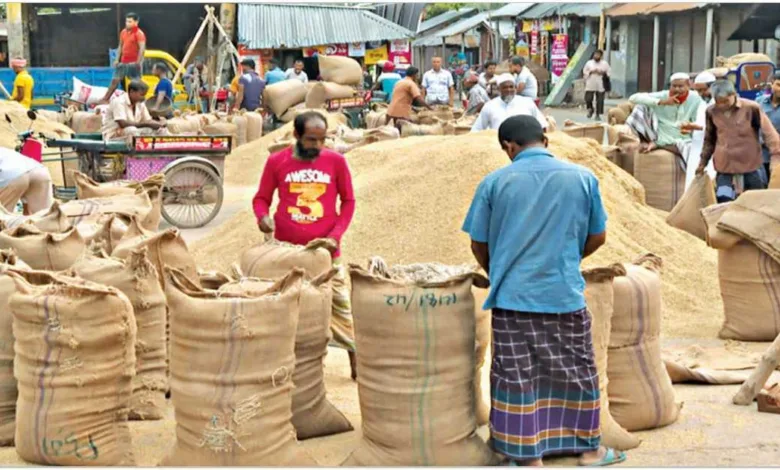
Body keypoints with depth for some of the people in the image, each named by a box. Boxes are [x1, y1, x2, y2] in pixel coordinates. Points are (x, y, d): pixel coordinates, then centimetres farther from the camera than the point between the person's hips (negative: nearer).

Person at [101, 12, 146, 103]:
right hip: (123, 62, 7)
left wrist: (138, 62, -26)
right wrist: (117, 59, 15)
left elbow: (142, 48, -21)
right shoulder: (123, 32, 12)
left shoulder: (139, 34, -12)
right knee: (115, 81, 11)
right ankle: (105, 99, 18)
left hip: (133, 63, -7)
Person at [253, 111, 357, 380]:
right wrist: (263, 216, -15)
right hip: (286, 250, 0)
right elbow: (261, 198, 7)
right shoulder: (276, 162, -3)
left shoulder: (336, 161, -3)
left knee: (340, 305, 7)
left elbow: (348, 201, 4)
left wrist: (336, 234, -8)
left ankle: (357, 362, 17)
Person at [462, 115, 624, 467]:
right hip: (565, 294, 1)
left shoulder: (495, 182, -3)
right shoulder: (583, 178, 0)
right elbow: (598, 237, 8)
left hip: (512, 296, -1)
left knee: (516, 377, 8)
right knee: (577, 371, 15)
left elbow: (479, 245, 4)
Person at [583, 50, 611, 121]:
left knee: (599, 101, -1)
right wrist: (591, 72, -10)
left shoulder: (605, 63, 6)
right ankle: (590, 110, 22)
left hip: (600, 86, 0)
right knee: (588, 99, -7)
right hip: (590, 85, 0)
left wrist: (603, 73, -10)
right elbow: (584, 72, 7)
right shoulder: (589, 63, 7)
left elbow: (608, 73, 8)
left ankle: (598, 115, 10)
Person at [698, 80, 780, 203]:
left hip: (751, 166, -2)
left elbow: (769, 133, -6)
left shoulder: (751, 108, -9)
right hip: (724, 168, 2)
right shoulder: (712, 112, 1)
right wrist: (703, 162, 20)